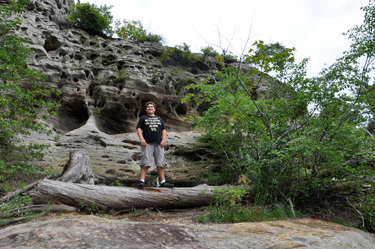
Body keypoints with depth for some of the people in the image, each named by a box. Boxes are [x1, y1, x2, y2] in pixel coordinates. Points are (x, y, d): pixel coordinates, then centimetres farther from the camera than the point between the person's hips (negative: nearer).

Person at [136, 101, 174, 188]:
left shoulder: (159, 118, 25)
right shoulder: (143, 118, 16)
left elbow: (164, 130, 19)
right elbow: (139, 129, 6)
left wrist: (164, 139, 3)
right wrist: (142, 139, -10)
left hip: (158, 143, 3)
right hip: (147, 143, -3)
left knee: (160, 163, 1)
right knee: (145, 162, -11)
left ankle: (163, 182, 2)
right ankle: (142, 181, -11)